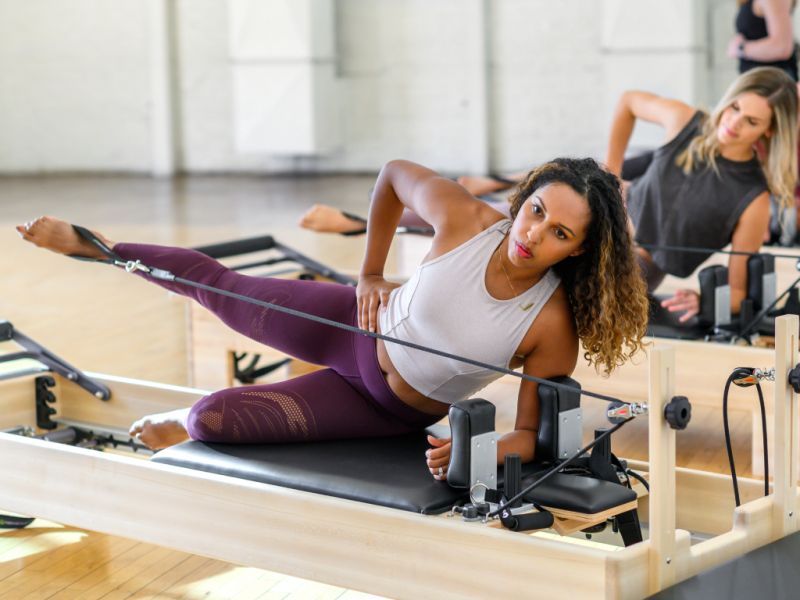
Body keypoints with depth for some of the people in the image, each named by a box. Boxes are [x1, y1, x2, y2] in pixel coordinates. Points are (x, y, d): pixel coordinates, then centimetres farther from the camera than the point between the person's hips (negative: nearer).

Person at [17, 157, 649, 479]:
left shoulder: (554, 327, -30)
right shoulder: (466, 217, -25)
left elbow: (534, 433, -20)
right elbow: (394, 173, -5)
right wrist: (371, 274, -2)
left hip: (393, 410, -1)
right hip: (355, 323, 1)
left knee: (216, 418, -8)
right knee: (219, 286, 14)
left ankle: (186, 425, 32)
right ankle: (94, 247, 43)